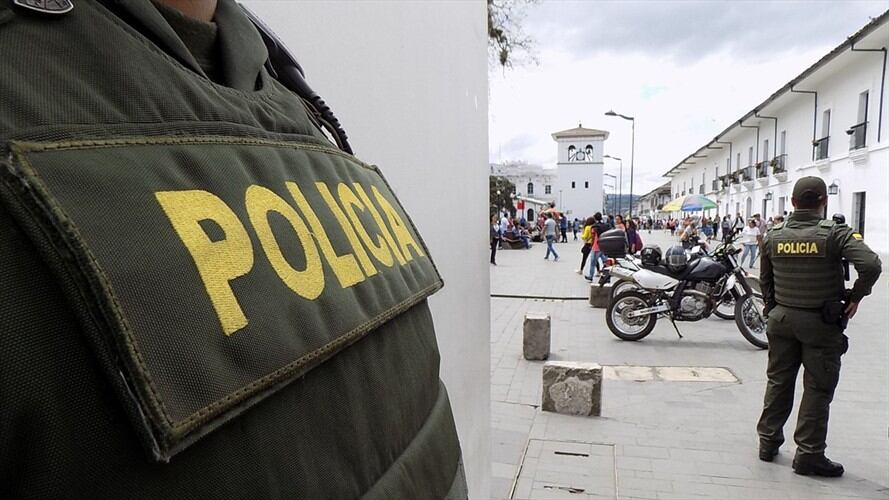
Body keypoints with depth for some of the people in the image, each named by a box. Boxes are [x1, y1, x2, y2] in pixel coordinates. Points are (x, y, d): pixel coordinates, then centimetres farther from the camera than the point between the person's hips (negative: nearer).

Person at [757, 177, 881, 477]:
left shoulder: (773, 236, 0)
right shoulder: (835, 233, -12)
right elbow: (871, 264, -23)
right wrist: (856, 297, -8)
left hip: (781, 318, 4)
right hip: (821, 323, -4)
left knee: (778, 382, 15)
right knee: (817, 390, 6)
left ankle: (768, 442, 25)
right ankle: (808, 455, 13)